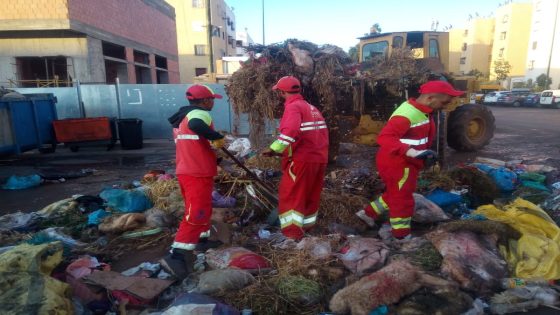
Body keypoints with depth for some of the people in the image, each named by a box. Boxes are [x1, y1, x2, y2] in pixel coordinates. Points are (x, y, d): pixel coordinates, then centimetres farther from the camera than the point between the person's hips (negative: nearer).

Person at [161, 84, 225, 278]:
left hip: (187, 172, 10)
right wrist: (217, 137, -23)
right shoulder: (199, 114, -11)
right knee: (196, 215, -9)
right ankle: (176, 256, -11)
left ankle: (202, 240, 37)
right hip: (197, 174, -10)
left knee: (203, 209, 23)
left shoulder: (182, 119, 19)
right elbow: (195, 125, -36)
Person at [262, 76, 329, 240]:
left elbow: (291, 131, -29)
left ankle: (292, 232, 0)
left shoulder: (293, 106, -10)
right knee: (311, 196, 17)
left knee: (290, 195, 1)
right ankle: (307, 227, 28)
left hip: (302, 160, -9)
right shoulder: (312, 108, 17)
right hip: (319, 158, 9)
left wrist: (274, 149, -25)